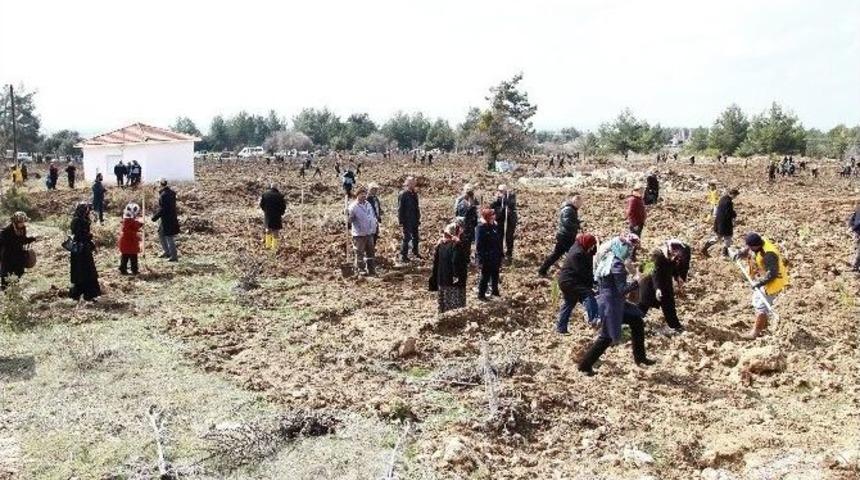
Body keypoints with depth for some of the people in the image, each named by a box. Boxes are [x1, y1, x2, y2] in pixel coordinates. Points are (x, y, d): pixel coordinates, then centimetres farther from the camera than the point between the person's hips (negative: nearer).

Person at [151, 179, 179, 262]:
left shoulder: (163, 195, -21)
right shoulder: (171, 193, 7)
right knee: (161, 234, 23)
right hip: (172, 218, 10)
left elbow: (162, 209, -22)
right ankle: (167, 252, 29)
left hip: (167, 220, -10)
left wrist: (155, 216, -11)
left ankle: (174, 256, 7)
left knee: (169, 238, -1)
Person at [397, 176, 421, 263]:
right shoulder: (403, 195, -13)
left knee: (415, 236, 16)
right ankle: (403, 256, 3)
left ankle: (415, 252, 31)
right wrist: (401, 221, -16)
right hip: (407, 221, -7)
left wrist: (418, 218, 16)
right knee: (407, 238, -4)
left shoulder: (414, 194, 9)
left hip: (414, 220, 7)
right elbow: (400, 209, -14)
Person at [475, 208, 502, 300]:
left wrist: (500, 256, 13)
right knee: (485, 276, 3)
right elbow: (478, 245, -18)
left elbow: (498, 242, 12)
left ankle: (494, 290, 37)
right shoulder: (480, 228, -18)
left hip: (495, 257, 7)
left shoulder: (495, 226, 4)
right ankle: (481, 294, 16)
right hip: (486, 258, -7)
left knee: (495, 275, 19)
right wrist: (481, 259, -20)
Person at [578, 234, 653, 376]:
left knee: (636, 320, 17)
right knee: (607, 337, 3)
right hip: (611, 304, -10)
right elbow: (622, 290, -23)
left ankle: (639, 357, 24)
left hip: (605, 301, 10)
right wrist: (637, 281, -16)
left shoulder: (607, 260, 7)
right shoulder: (617, 265, -21)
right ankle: (585, 365, 12)